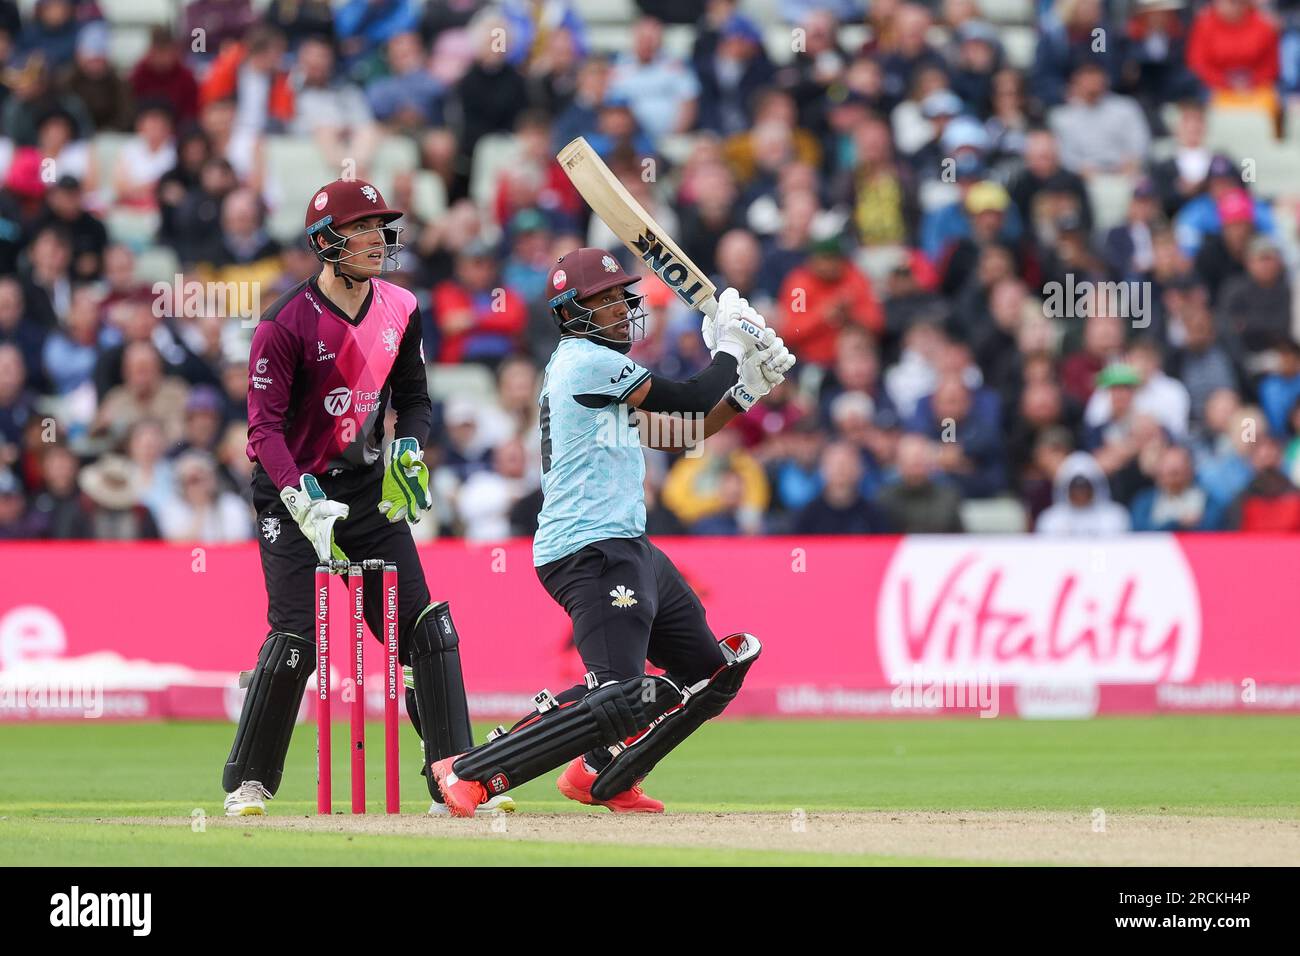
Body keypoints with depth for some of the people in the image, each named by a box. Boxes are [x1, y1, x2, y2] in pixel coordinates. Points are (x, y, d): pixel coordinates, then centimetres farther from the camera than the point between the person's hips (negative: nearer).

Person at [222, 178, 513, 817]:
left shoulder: (399, 310, 2)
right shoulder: (286, 323, -16)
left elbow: (413, 397, 15)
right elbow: (265, 426, -20)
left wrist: (407, 449, -6)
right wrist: (305, 502, -32)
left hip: (370, 493, 5)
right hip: (294, 493, -5)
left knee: (429, 631, -3)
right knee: (295, 639, -14)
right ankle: (247, 785, 0)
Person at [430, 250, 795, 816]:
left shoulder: (594, 365, 22)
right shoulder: (587, 360, -10)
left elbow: (684, 431, 24)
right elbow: (689, 401, -12)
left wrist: (747, 387, 12)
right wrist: (730, 349, 5)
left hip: (629, 548, 11)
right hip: (591, 552, -11)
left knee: (714, 672, 16)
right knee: (621, 700, -23)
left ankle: (602, 780, 20)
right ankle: (468, 772, -19)